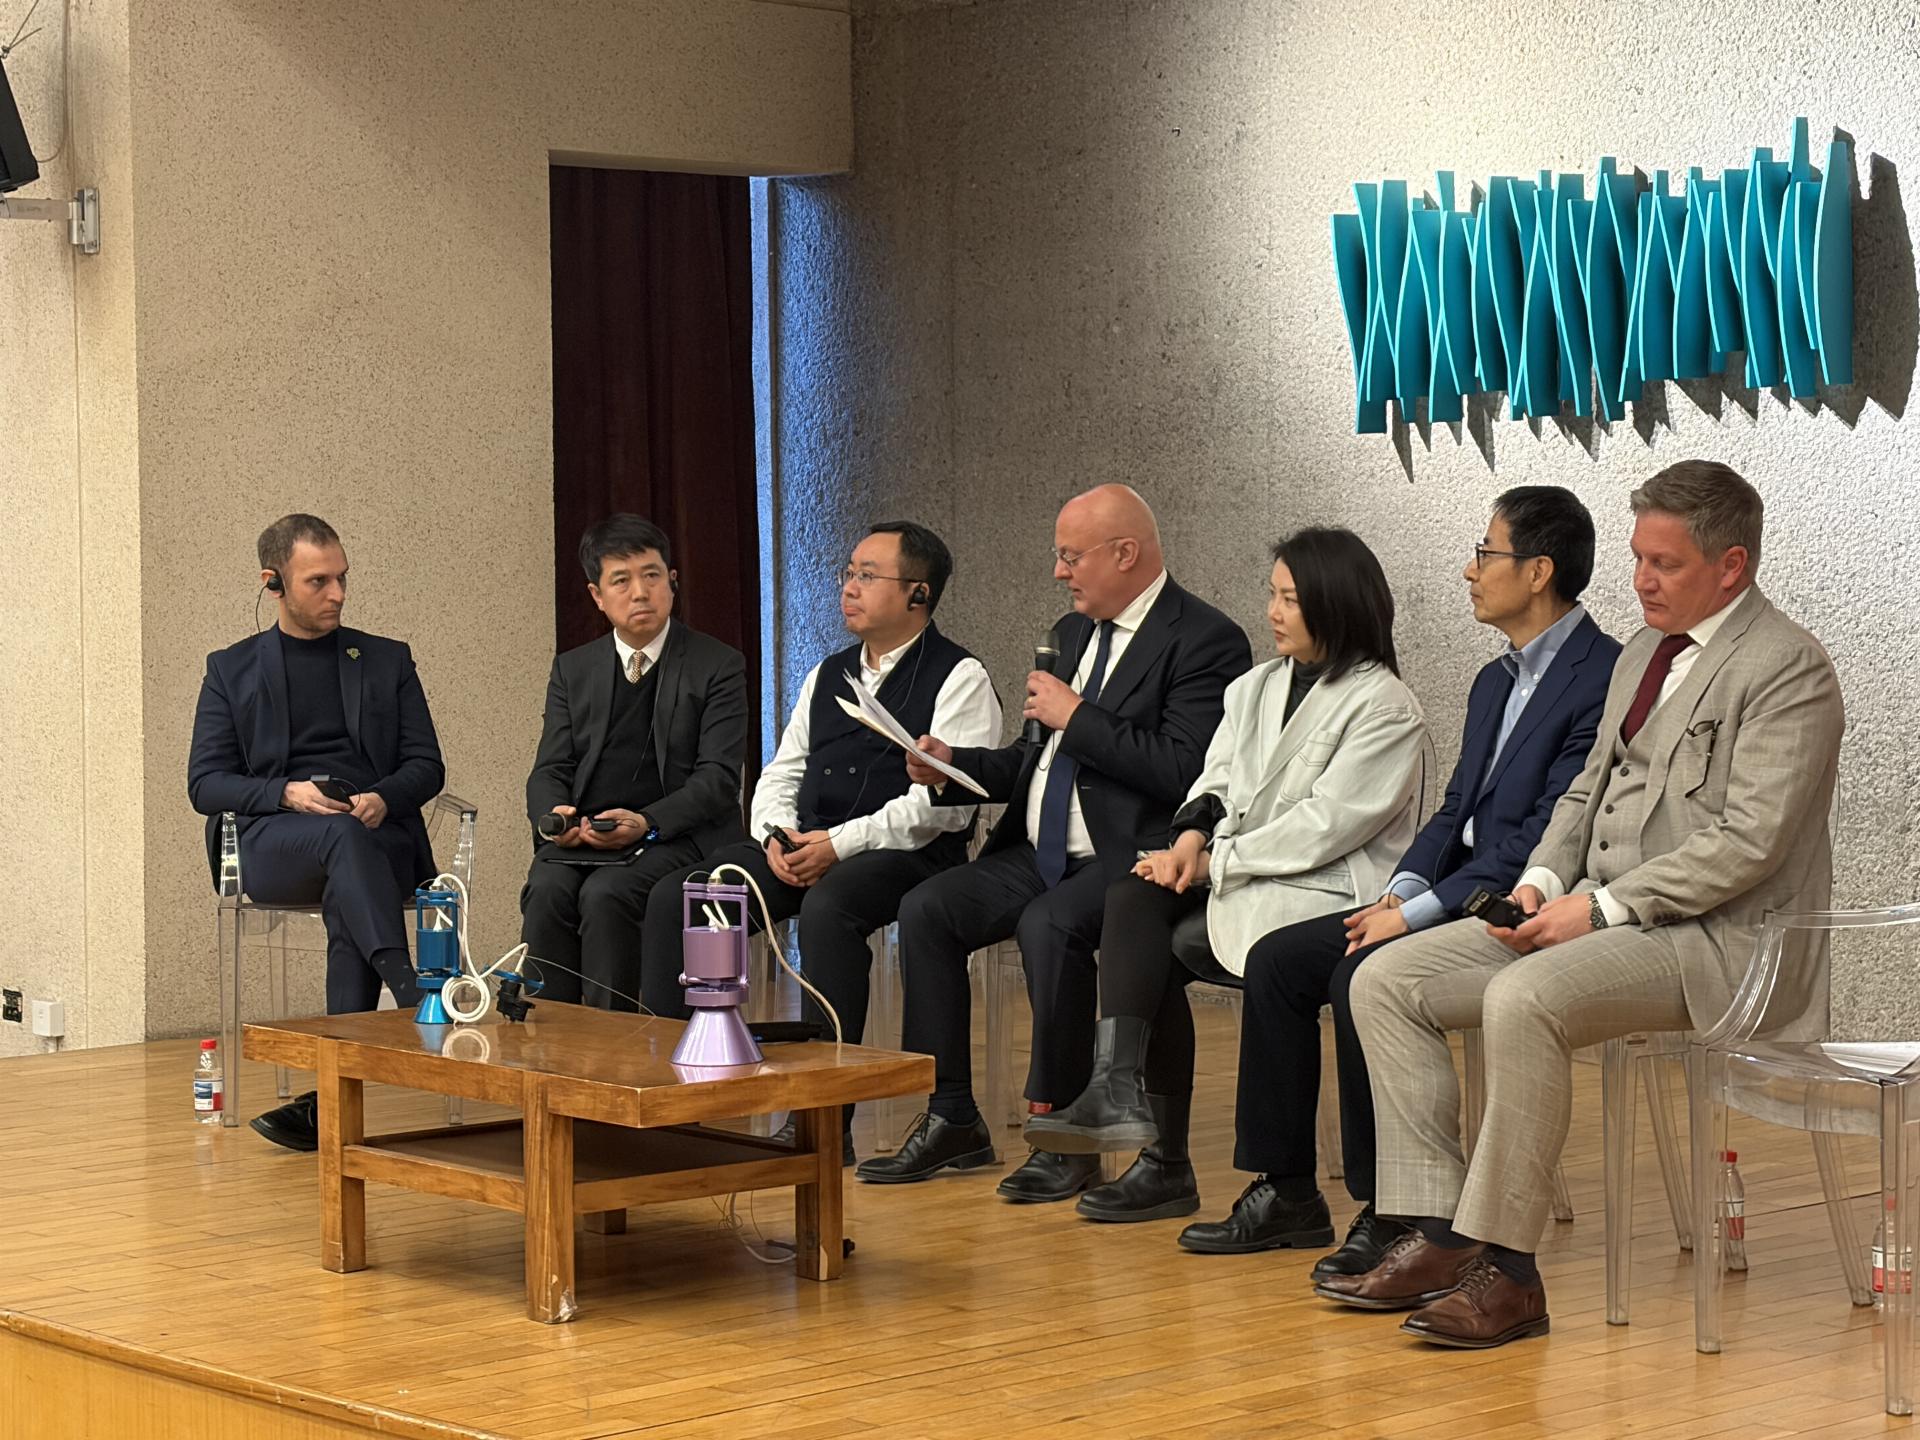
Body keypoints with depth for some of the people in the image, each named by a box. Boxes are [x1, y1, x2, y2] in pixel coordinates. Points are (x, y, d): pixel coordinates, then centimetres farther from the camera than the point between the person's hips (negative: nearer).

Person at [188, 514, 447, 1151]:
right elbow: (205, 782, 8)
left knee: (347, 897, -36)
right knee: (343, 836, -38)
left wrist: (384, 798, -10)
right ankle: (414, 1000, -55)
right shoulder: (231, 669, 17)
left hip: (379, 835, 1)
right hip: (272, 842, -1)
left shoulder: (387, 661, 20)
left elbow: (426, 765, 14)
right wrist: (285, 794, -11)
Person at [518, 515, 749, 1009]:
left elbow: (718, 778, -5)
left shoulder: (719, 666, 4)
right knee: (546, 891, -28)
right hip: (581, 837, 3)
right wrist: (551, 816, -13)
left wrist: (646, 823, -21)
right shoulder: (573, 669, 17)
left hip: (677, 836, -3)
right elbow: (551, 769, 12)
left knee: (606, 894, -32)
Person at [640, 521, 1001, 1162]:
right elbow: (781, 773, 21)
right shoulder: (828, 676, 22)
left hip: (904, 852, -7)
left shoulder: (960, 678, -1)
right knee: (673, 898, -13)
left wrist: (841, 843, -19)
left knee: (826, 908, -39)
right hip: (801, 847, 7)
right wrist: (776, 835, -2)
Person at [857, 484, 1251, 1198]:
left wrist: (1075, 717, -16)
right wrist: (954, 765, 4)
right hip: (1042, 853, 8)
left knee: (1050, 924, -34)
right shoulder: (1074, 631, 18)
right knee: (926, 909, -10)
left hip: (1127, 855, -8)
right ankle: (951, 1121, -4)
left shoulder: (1205, 641, -10)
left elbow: (1182, 772, -21)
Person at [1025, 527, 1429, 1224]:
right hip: (1242, 885, 7)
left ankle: (1165, 1162, -18)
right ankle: (1119, 1087, -31)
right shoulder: (1256, 689, 18)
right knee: (1133, 898, -22)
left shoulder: (1384, 708, -6)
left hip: (1329, 898, -7)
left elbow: (1323, 829, -14)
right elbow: (1215, 786, 14)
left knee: (1162, 944, -24)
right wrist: (1192, 836, -9)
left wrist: (1214, 862, -14)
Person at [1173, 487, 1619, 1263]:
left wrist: (1419, 911, -19)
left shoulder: (1603, 679, -14)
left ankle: (1393, 1212, -19)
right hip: (1454, 898, 10)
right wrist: (1400, 891, -2)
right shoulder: (1496, 680, 18)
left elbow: (1546, 841, -20)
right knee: (1276, 959, -1)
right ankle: (1285, 1193, 4)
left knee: (1363, 977, -29)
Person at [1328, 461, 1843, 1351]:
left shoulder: (1787, 669, -11)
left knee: (1522, 1000, -34)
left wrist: (1601, 908, -19)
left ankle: (1506, 1269, -26)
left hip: (1715, 939, -9)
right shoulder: (1642, 654, 18)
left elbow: (1746, 843, -18)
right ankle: (1438, 1234, -8)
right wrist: (1542, 880, 2)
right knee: (1387, 981, -5)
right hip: (1596, 917, 9)